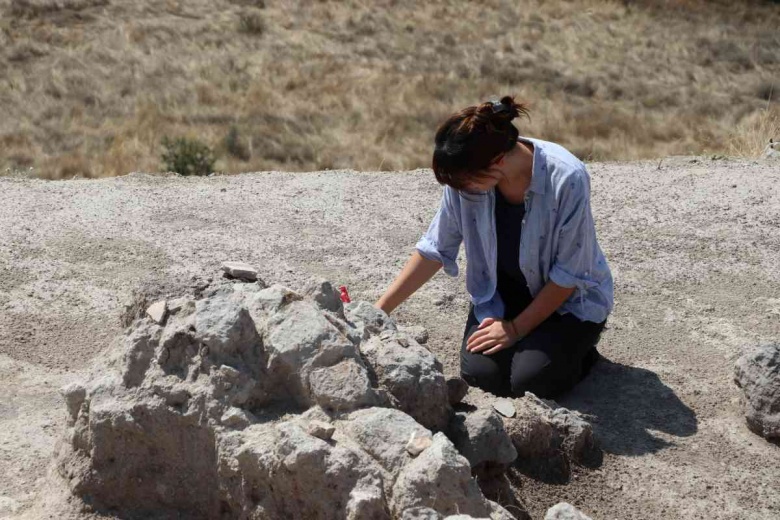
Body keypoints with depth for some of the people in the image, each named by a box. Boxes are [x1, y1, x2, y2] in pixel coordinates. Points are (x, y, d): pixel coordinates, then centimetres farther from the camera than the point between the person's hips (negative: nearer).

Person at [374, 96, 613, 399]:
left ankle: (576, 347, 9)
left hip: (570, 300, -3)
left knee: (530, 380, -23)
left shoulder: (567, 179, -31)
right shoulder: (465, 175, -17)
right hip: (501, 292, 4)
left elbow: (569, 276, -21)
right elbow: (435, 249, -4)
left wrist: (516, 328, -16)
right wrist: (380, 309, -6)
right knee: (479, 372, -19)